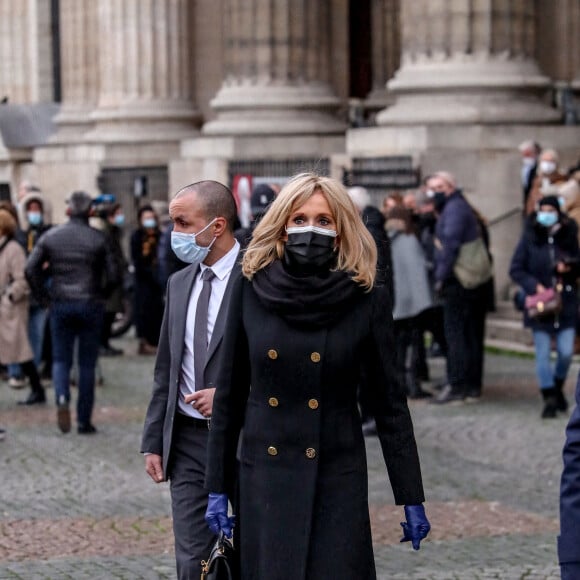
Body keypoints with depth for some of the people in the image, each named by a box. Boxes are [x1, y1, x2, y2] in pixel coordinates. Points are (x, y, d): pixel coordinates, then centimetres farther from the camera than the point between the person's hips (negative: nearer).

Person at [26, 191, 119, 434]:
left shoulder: (51, 236, 0)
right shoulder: (98, 239, -4)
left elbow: (31, 268, -5)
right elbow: (112, 275, -7)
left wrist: (43, 294, 5)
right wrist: (100, 295, 9)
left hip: (60, 305, 1)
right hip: (90, 305, -1)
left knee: (60, 359, 11)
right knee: (87, 364, 6)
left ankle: (62, 399, -18)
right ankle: (84, 421, 7)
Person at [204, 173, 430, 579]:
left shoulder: (365, 299, -4)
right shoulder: (252, 289, 0)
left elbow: (390, 404, -1)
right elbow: (229, 394, 5)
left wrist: (412, 499, -1)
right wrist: (217, 487, 3)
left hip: (337, 483, -2)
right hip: (264, 480, 2)